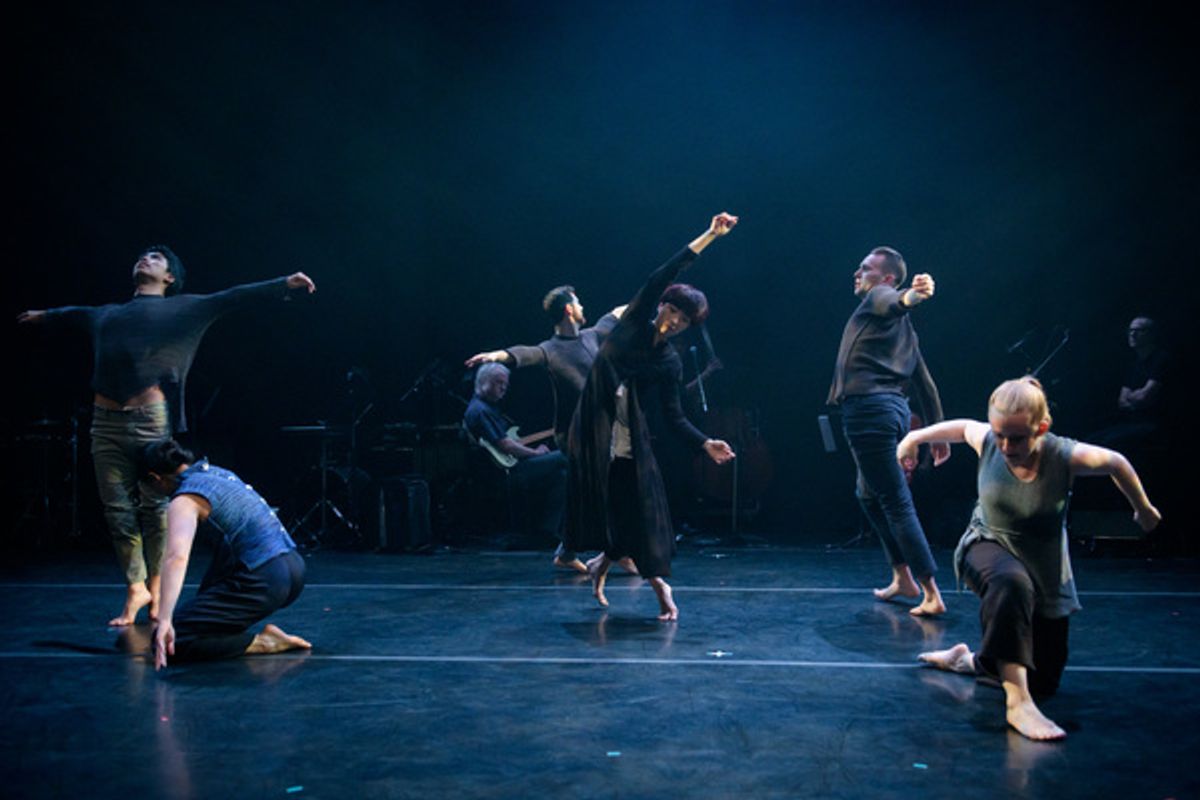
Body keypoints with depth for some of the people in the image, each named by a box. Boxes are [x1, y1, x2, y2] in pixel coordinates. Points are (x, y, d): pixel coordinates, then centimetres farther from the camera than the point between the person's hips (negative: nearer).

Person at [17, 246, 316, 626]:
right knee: (117, 509, 3)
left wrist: (284, 283, -10)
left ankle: (155, 587, 12)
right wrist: (43, 316, 65)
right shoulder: (108, 314, 25)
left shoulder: (182, 308, 11)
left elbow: (233, 298, 1)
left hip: (151, 420, -4)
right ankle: (135, 587, 14)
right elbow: (75, 313, 46)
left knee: (155, 506, 0)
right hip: (107, 422, 4)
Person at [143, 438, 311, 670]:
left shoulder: (183, 502, -6)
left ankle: (261, 643, -6)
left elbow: (177, 557, -25)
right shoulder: (218, 472, 19)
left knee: (168, 643, -7)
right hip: (296, 568, 9)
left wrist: (164, 620, -34)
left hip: (265, 583, -9)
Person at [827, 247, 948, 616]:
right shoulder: (903, 327, 25)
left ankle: (932, 594, -7)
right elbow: (923, 381, 24)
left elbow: (891, 302, -27)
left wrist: (909, 296, -50)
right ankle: (903, 578, 27)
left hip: (869, 408, -10)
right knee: (869, 495, 23)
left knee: (897, 502, -8)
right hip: (895, 408, 10)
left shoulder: (879, 296, 0)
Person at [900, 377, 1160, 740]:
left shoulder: (1066, 456, -24)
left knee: (1044, 681, 7)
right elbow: (962, 427, 6)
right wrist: (916, 437, 21)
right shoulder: (986, 441, -18)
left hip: (1045, 574, 2)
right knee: (1012, 583, -42)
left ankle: (969, 661, 34)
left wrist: (1143, 509, 13)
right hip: (988, 546, -1)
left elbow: (1116, 463, -4)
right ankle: (1017, 702, -37)